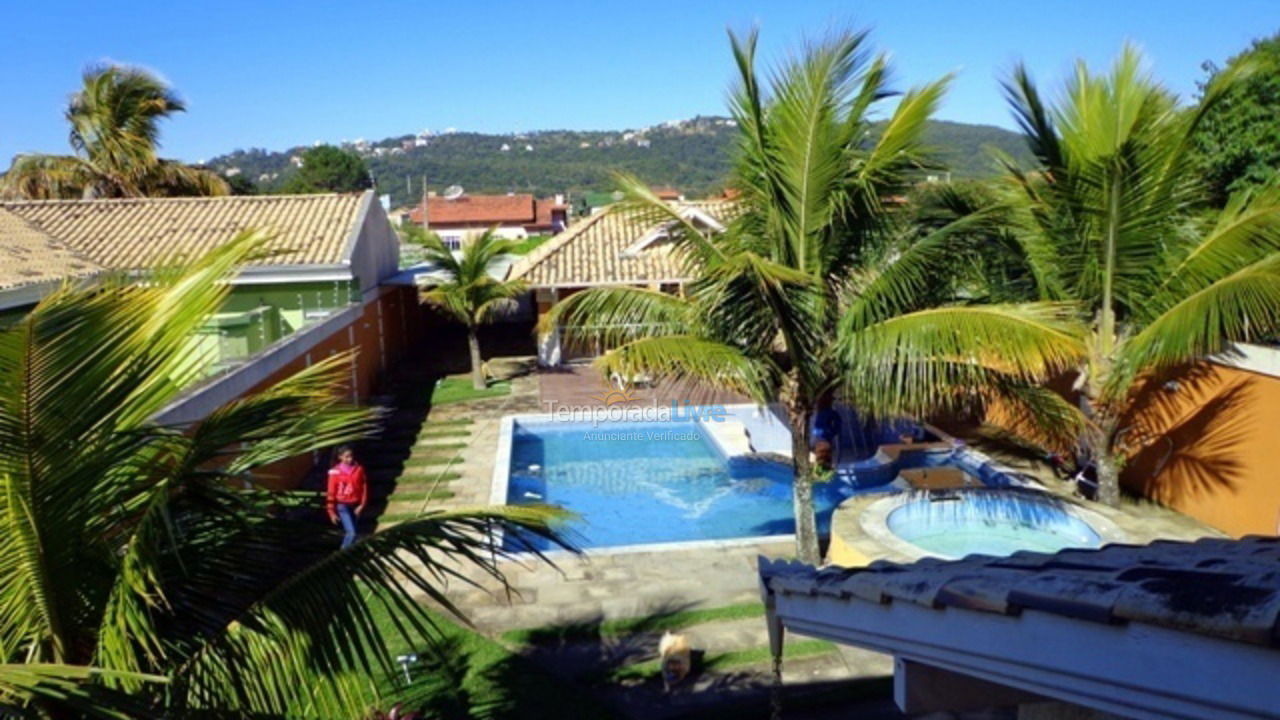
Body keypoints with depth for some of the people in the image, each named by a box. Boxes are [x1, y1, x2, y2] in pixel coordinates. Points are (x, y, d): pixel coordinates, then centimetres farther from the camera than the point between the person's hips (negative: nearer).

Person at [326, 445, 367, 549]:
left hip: (355, 506, 4)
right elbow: (331, 493, -5)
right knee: (352, 533, -13)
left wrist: (362, 505, -3)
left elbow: (364, 488, 3)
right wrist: (332, 512, -2)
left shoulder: (359, 469, -3)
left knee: (349, 532, 14)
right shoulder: (336, 472, -11)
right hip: (343, 506, -4)